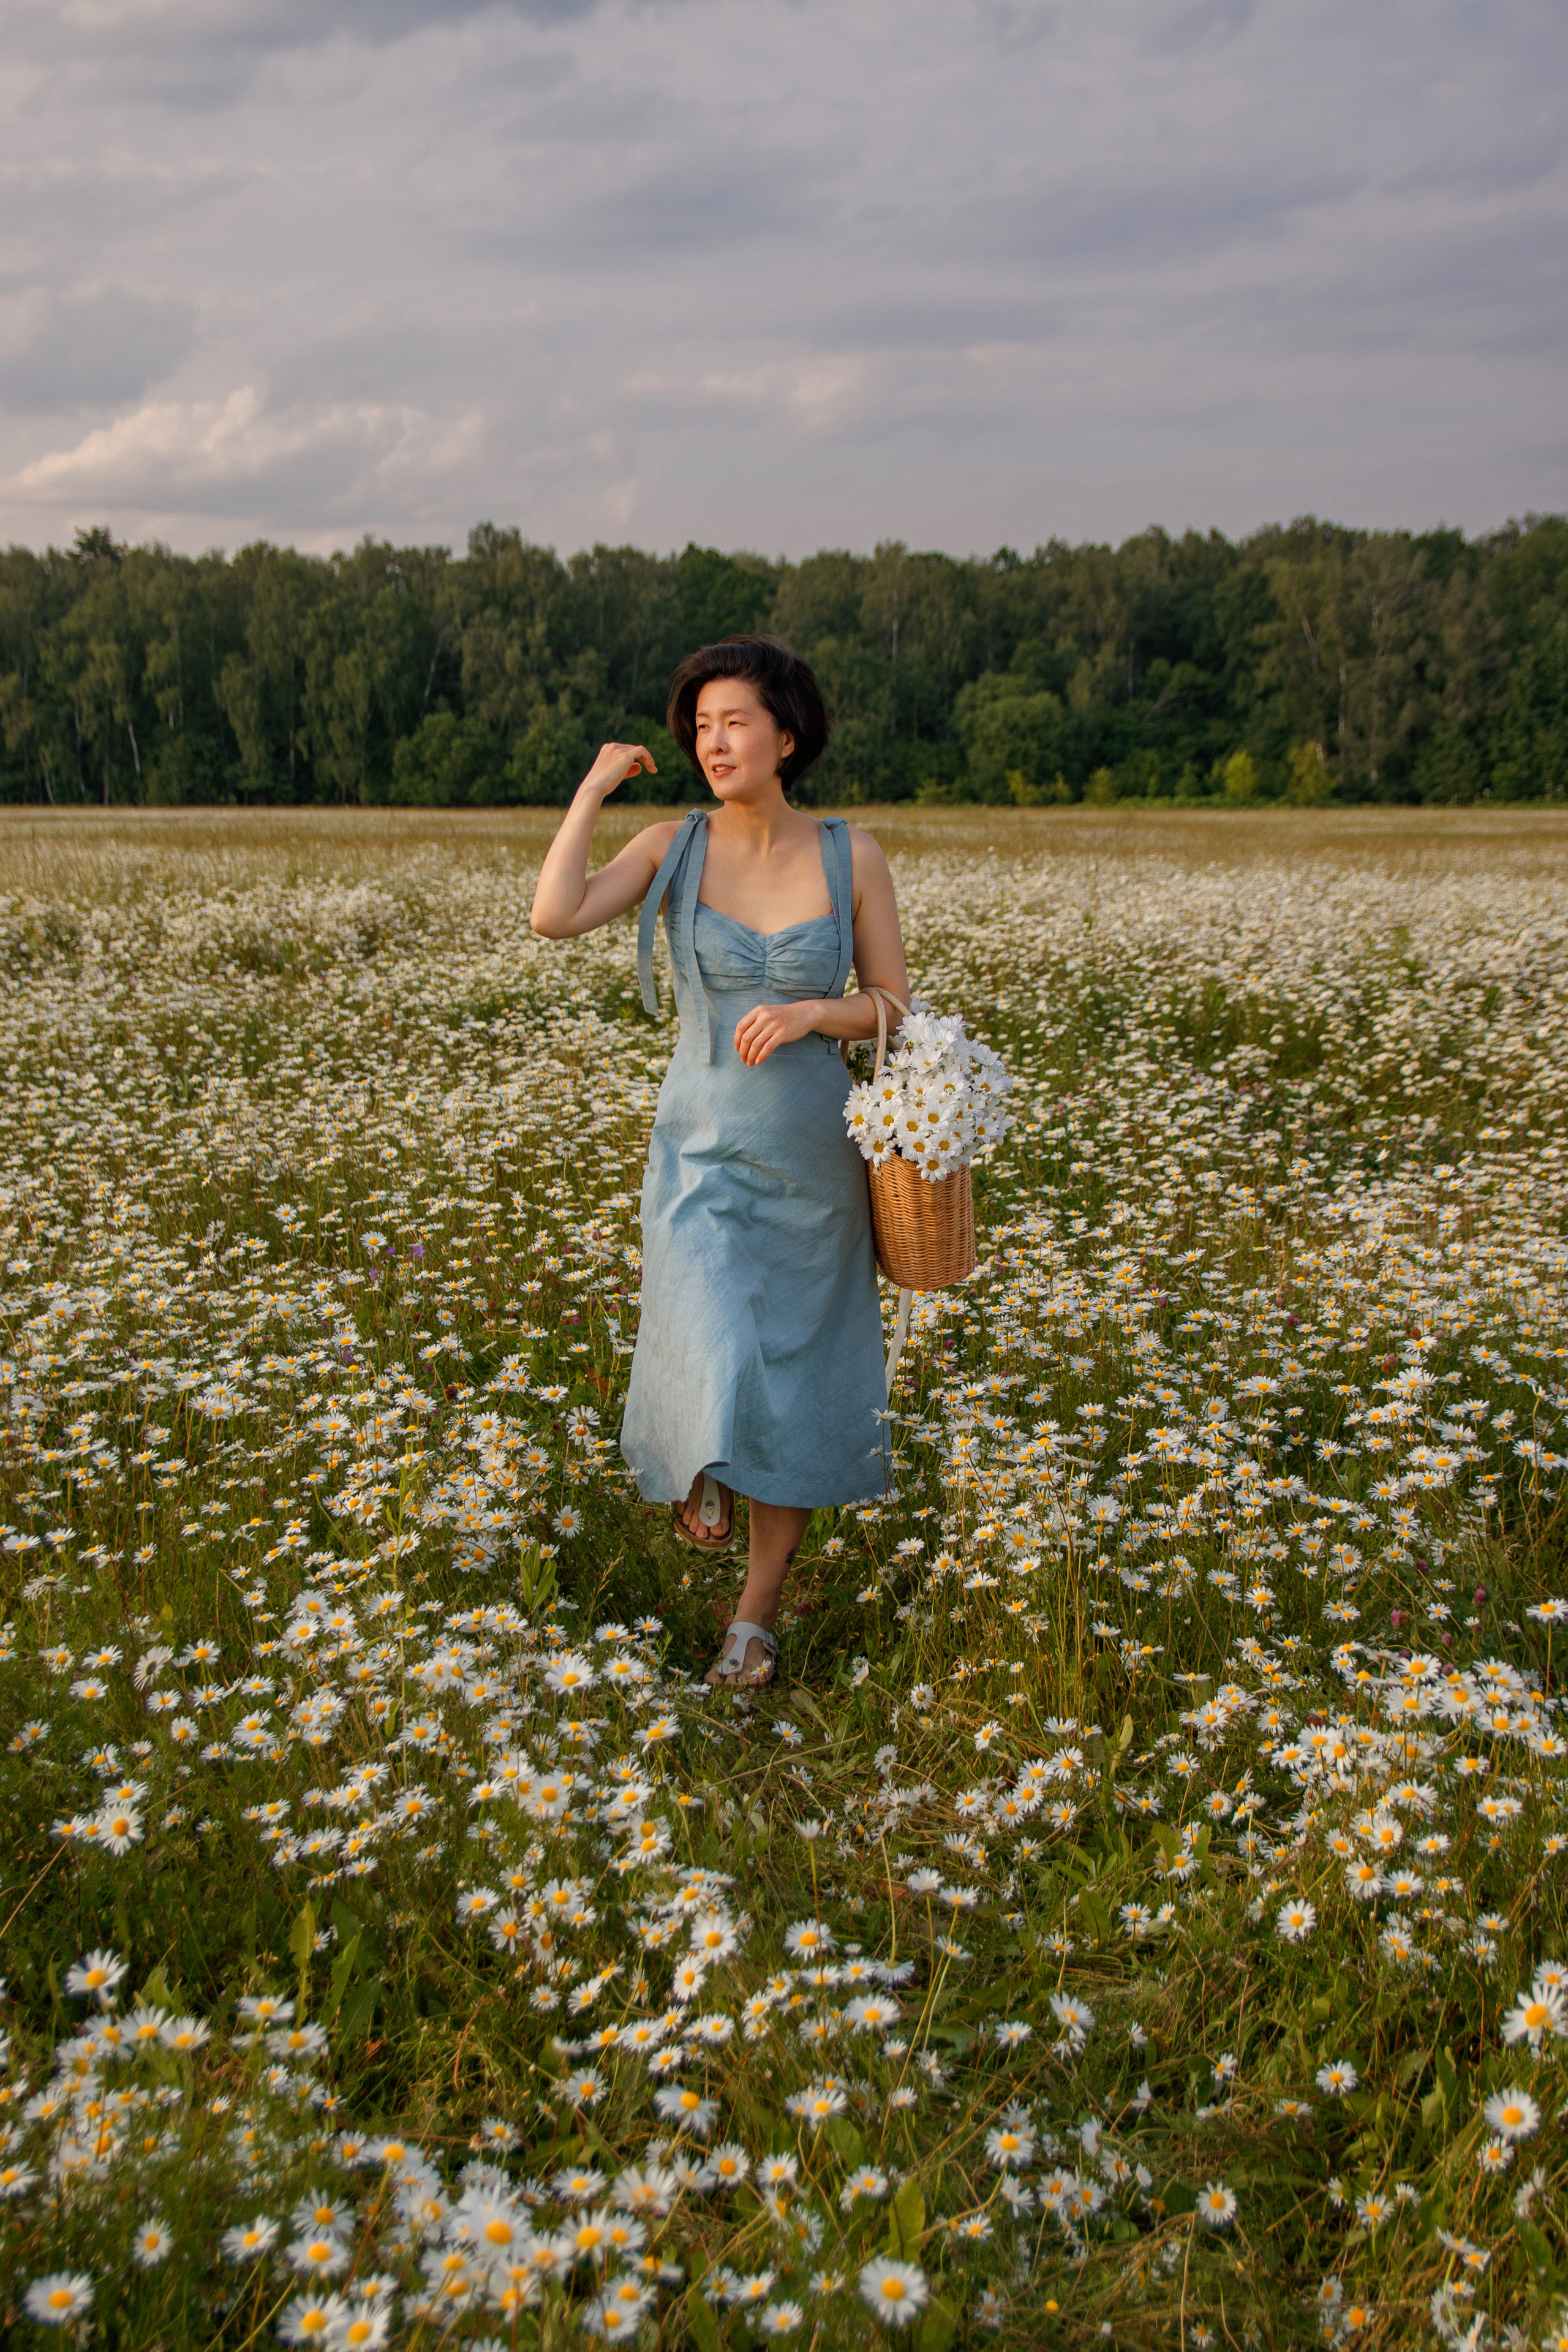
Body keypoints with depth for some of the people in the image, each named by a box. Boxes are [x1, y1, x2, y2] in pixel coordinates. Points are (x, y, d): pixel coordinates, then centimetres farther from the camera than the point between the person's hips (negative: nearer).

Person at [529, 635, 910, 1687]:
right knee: (717, 1374, -18)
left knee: (799, 1387, 8)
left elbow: (895, 1005, -1)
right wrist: (596, 787, -11)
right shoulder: (674, 844, -5)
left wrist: (809, 1013, -21)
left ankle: (760, 1610, 26)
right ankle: (699, 1463, 21)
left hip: (813, 1157, 1)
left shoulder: (853, 854, -5)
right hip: (703, 1154, -1)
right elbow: (555, 918, -20)